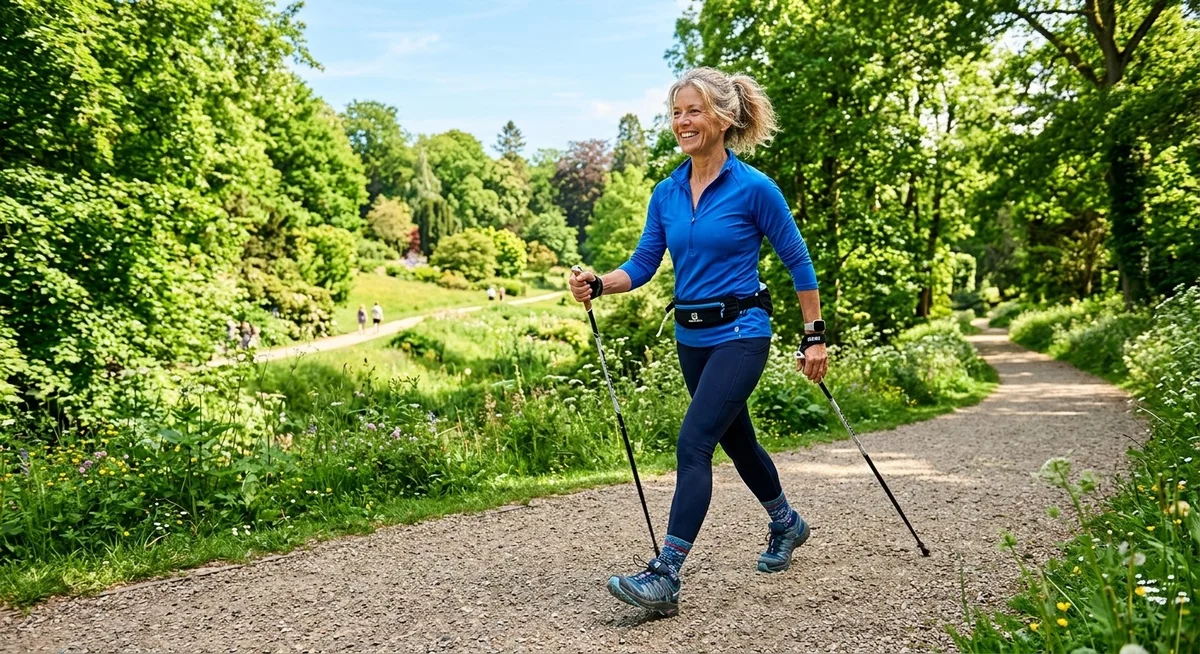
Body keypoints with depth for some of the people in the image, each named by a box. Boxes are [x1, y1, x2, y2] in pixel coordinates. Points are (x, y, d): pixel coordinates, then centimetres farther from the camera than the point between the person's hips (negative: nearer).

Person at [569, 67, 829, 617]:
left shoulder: (753, 188, -12)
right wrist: (598, 284, -15)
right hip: (690, 337, 7)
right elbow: (643, 264, 4)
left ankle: (665, 577, -10)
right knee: (736, 440, 20)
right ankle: (786, 524, 45)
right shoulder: (666, 193, 4)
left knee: (693, 443, -16)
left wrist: (815, 337, -4)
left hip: (739, 333, -7)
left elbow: (798, 263, -6)